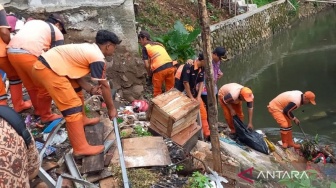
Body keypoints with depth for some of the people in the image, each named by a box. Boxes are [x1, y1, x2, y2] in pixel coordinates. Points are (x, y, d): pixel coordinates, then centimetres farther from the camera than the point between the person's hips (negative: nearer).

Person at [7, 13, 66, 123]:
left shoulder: (32, 22, 33)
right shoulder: (57, 32, 16)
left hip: (11, 51, 7)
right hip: (29, 54, -7)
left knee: (30, 85, 24)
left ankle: (38, 110, 41)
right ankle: (46, 116, 24)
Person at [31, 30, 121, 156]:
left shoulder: (88, 48, 17)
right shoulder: (98, 58, -10)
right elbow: (104, 86, -5)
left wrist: (89, 88, 6)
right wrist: (111, 108, 7)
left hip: (45, 65, 11)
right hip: (47, 70, -11)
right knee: (73, 106, -9)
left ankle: (80, 120, 39)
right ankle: (81, 148, -6)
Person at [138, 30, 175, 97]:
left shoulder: (145, 47, 7)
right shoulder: (159, 44, 24)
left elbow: (147, 65, -1)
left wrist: (149, 74, 17)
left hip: (159, 69, -5)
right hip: (170, 66, 6)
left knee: (157, 92, 12)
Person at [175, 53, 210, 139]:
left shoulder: (202, 68, -3)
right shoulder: (188, 66, -26)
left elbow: (201, 82, 2)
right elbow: (185, 83, -24)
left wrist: (198, 96, -8)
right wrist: (191, 98, -19)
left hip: (193, 92, 7)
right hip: (182, 92, -7)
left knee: (203, 112, 5)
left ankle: (207, 134, 16)